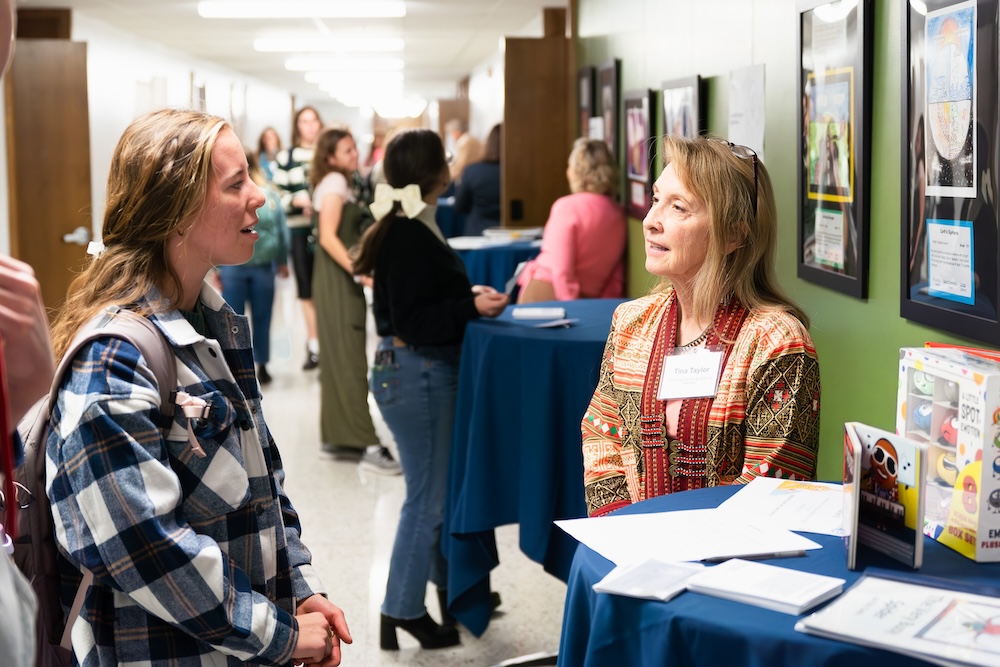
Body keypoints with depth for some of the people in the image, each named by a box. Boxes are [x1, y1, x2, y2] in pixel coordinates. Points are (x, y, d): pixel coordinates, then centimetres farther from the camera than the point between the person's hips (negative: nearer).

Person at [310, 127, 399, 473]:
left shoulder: (339, 183, 17)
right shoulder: (334, 183, -11)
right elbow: (328, 237, -20)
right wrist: (358, 271, -26)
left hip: (341, 279, 9)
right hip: (338, 279, -9)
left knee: (340, 357, 11)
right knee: (352, 359, -11)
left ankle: (337, 437, 18)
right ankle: (368, 444, -12)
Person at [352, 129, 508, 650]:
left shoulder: (409, 227, 10)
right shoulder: (408, 236, -20)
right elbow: (411, 320, -23)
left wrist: (468, 296, 9)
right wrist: (472, 308, -22)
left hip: (421, 369, 10)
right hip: (417, 372, -10)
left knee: (441, 484, 21)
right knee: (427, 494, 0)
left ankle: (450, 584, 37)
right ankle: (402, 612, 12)